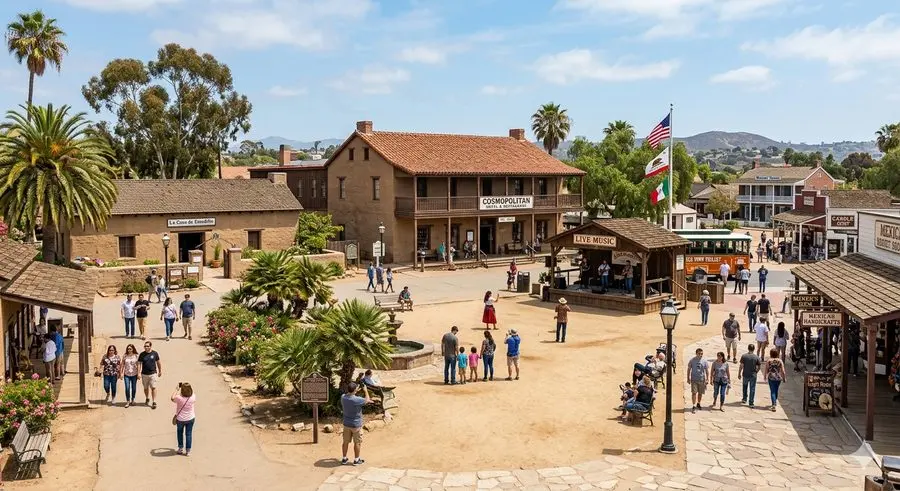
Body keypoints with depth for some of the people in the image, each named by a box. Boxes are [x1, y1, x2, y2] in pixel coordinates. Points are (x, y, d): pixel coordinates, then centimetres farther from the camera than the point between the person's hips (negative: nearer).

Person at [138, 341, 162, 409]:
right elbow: (139, 364, 0)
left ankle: (154, 402, -2)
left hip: (153, 373, -2)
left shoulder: (155, 353, -3)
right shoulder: (142, 355, -3)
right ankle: (147, 399, 37)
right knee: (146, 388, 14)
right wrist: (139, 373, -8)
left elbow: (158, 362, 8)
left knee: (153, 388, -6)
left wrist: (160, 371, 13)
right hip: (144, 374, 2)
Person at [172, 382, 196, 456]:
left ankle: (181, 448, 30)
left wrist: (177, 389, 4)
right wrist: (187, 387, 7)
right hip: (191, 418, 2)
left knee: (180, 432, 24)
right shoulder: (193, 397, -18)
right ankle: (188, 451, 16)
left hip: (180, 419, -2)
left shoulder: (179, 398, -26)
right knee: (188, 434, 12)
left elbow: (172, 398, -3)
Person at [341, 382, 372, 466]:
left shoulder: (343, 397, -11)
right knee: (357, 443, 11)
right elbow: (367, 400, -10)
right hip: (356, 425, -6)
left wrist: (356, 390, 13)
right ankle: (356, 460, 21)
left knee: (346, 441, 17)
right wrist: (365, 390, 4)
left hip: (346, 424, 6)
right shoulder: (357, 400, -28)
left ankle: (344, 459, 27)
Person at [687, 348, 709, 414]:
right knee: (694, 393, -9)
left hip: (702, 379, 2)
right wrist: (688, 378, 3)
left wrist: (707, 379, -1)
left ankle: (698, 404, 34)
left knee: (700, 393, 13)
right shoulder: (692, 360, -4)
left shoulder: (704, 361, -2)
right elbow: (689, 369, 4)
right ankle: (694, 406, -6)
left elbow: (707, 370, 4)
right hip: (694, 379, -2)